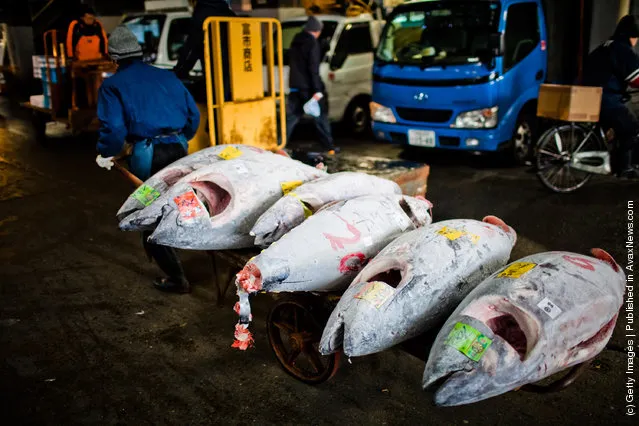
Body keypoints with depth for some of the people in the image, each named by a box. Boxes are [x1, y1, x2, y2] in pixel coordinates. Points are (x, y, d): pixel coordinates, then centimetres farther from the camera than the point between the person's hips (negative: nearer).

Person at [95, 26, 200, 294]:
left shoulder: (112, 85, 2)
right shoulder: (166, 76, 16)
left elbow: (113, 127, -9)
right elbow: (193, 114, 15)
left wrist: (106, 155, 8)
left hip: (147, 153, -5)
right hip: (178, 148, 5)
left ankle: (176, 278, 9)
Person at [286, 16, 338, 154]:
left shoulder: (296, 41, 13)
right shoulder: (312, 43, -12)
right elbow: (314, 69, -18)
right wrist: (317, 90, -19)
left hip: (296, 87, 7)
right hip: (309, 87, -7)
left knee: (291, 117, 9)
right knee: (321, 117, 3)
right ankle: (329, 147, 8)